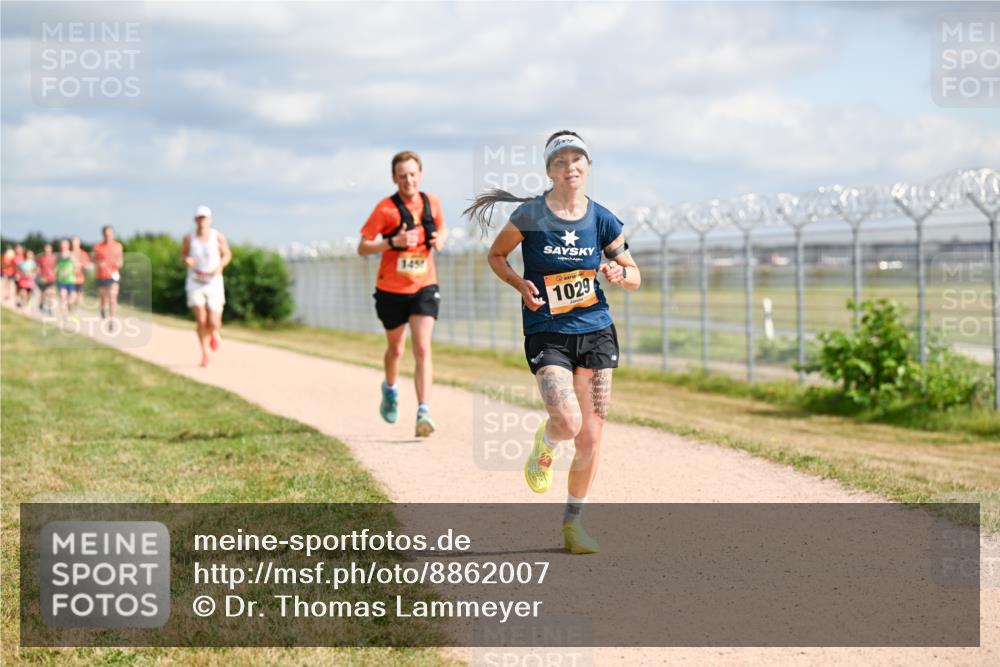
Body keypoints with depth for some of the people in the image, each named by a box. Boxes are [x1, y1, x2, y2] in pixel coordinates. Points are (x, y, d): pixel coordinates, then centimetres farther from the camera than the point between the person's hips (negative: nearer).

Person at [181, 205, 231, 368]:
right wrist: (186, 260, -12)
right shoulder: (189, 238, -5)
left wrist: (220, 266, -14)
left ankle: (214, 333, 34)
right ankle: (205, 353, 7)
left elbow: (227, 255, 6)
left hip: (214, 283, 0)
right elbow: (183, 254, 11)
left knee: (213, 323, -6)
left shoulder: (218, 237, -7)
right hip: (195, 283, 0)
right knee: (201, 320, -13)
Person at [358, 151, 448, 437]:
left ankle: (424, 413, -20)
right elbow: (362, 247, -11)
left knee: (422, 349, -15)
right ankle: (390, 389, 48)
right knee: (395, 349, 17)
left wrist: (440, 240, -4)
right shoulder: (385, 208, -11)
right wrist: (393, 242, -26)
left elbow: (442, 229, 21)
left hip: (424, 288, 1)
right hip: (391, 290, -1)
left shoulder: (432, 203, 0)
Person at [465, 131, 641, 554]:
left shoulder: (602, 220, 1)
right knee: (568, 422, -23)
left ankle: (573, 522, 23)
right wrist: (521, 284, -11)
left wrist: (619, 273, -13)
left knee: (591, 439, 4)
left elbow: (635, 277, 10)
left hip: (596, 333, 3)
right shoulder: (530, 215, -7)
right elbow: (496, 255, 7)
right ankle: (544, 445, 16)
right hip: (546, 335, -3)